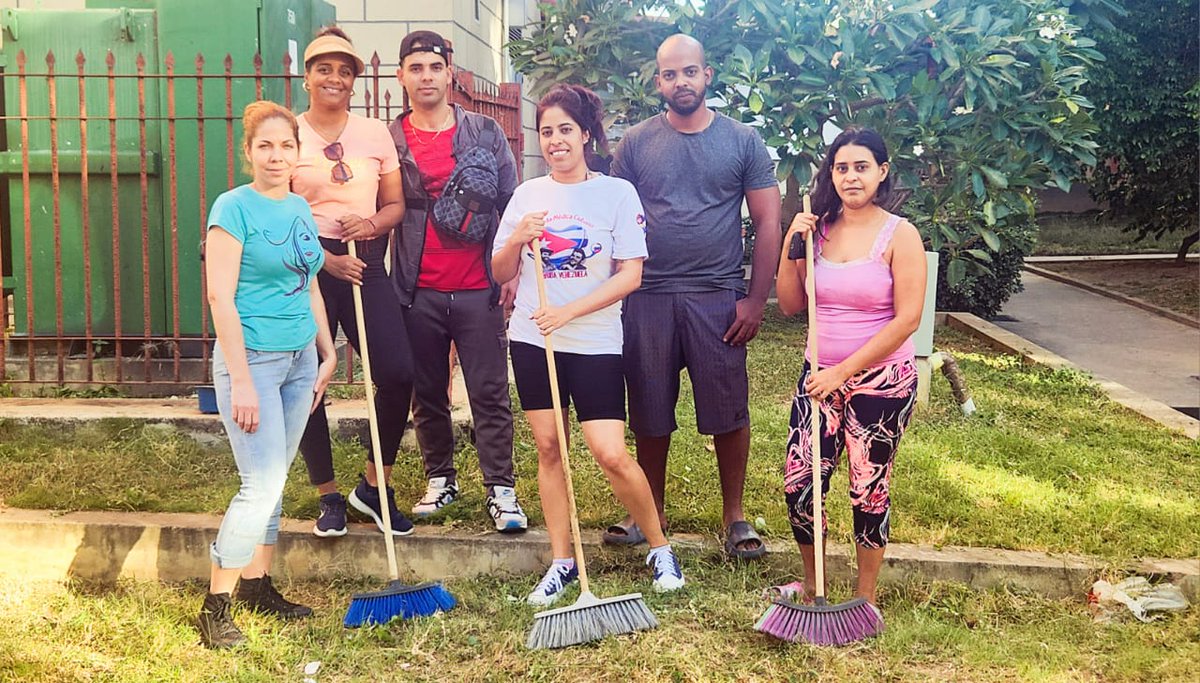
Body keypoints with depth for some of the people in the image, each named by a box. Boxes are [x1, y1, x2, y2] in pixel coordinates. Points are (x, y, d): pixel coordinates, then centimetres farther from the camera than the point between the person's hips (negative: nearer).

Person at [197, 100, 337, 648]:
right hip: (252, 357, -7)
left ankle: (257, 584, 25)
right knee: (263, 483, -10)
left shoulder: (299, 208, 10)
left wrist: (327, 353, 16)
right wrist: (240, 381, -19)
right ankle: (215, 608, 0)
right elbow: (220, 297, -16)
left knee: (275, 479, 12)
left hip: (300, 358, 7)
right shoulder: (234, 207, -11)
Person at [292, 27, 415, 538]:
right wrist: (327, 259, -12)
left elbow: (395, 204, 13)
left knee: (398, 372, -8)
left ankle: (373, 486, 12)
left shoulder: (376, 134, 10)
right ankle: (329, 498, 16)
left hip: (364, 262, 2)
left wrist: (374, 224, -9)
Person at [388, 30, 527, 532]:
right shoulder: (389, 141, 5)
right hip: (417, 292, 1)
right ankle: (440, 478, 25)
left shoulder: (486, 133, 5)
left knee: (490, 394, 0)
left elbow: (510, 206, 6)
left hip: (478, 290, -1)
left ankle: (500, 490, 6)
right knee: (427, 394, 10)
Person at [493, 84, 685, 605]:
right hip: (531, 338, 4)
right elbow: (500, 273, 10)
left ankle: (660, 548, 12)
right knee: (548, 448, 7)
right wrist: (516, 240, -11)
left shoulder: (616, 193, -4)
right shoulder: (527, 195, 7)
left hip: (595, 342, -4)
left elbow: (630, 275, -8)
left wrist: (570, 311, -17)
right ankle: (562, 562, 19)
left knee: (611, 454, -10)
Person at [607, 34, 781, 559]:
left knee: (728, 413, 4)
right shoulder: (636, 143, 5)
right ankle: (650, 511, 25)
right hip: (648, 298, 1)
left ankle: (734, 516, 19)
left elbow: (767, 224, 1)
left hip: (718, 299, -1)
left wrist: (755, 301, -5)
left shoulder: (742, 142, 2)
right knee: (649, 413, 9)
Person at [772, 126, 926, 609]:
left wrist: (843, 371, -15)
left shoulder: (899, 235, -8)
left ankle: (866, 598, 25)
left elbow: (907, 319, -13)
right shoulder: (819, 229, 5)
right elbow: (790, 304, 6)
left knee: (868, 490, 6)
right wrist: (792, 245, -7)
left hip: (882, 382, -4)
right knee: (798, 484, 0)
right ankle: (811, 584, 24)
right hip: (820, 377, 4)